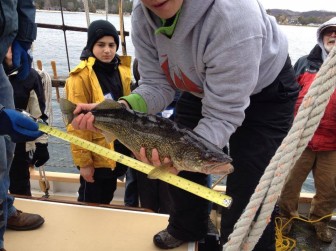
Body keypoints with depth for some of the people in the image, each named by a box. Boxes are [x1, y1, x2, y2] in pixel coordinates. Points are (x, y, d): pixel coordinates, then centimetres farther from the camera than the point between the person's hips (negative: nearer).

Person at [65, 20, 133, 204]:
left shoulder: (121, 71, 4)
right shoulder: (81, 77, -16)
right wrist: (83, 161, -15)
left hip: (119, 150, 6)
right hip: (96, 154, -6)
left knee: (106, 200, 23)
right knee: (91, 203, 12)